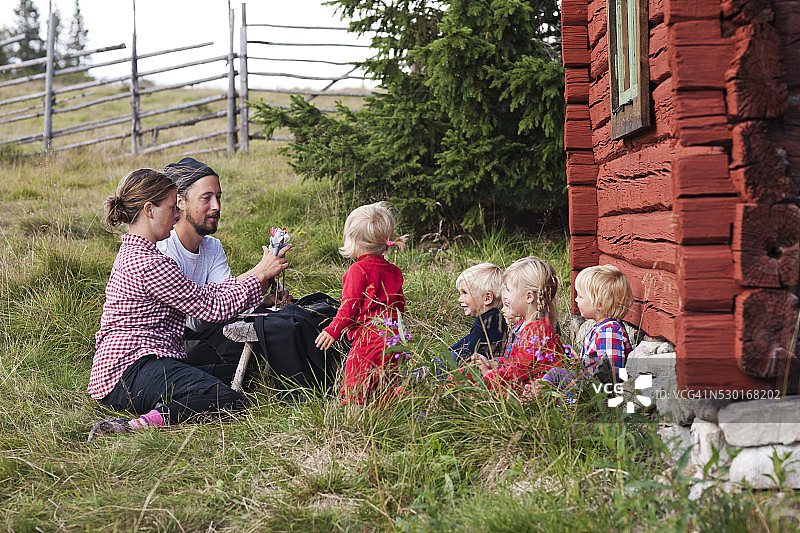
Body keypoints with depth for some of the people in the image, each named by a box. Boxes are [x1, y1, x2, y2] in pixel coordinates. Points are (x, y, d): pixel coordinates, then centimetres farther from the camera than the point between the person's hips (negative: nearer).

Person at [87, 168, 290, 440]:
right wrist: (260, 275, 1)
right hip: (133, 369, -12)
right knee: (229, 400, -27)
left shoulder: (133, 254, 21)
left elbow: (201, 293, 22)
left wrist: (251, 275, 16)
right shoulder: (148, 264, -15)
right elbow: (212, 307, -10)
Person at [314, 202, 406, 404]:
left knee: (355, 388, -4)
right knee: (387, 385, 13)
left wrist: (333, 330, -7)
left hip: (368, 337, -8)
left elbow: (350, 306, -13)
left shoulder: (359, 270, -11)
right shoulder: (393, 270, 11)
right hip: (393, 337, 8)